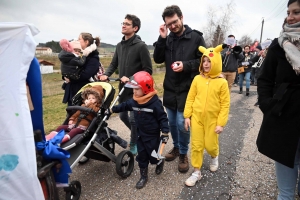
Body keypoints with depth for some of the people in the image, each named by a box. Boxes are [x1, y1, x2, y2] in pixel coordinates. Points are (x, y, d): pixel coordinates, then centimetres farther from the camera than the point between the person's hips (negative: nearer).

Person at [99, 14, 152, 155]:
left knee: (133, 118, -1)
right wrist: (106, 74, -5)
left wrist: (131, 79, -21)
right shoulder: (119, 45, 9)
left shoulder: (141, 46, -11)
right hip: (123, 88, 7)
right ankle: (137, 134, 41)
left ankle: (134, 144, 22)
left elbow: (148, 70, -13)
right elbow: (114, 64, 14)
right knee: (123, 116, 16)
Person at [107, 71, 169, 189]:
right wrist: (112, 109, 16)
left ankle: (160, 161, 45)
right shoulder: (133, 101, -5)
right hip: (140, 134, 6)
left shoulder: (155, 103, -23)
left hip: (153, 135, -5)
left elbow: (162, 118, -18)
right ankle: (143, 176, 31)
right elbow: (124, 106, 14)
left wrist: (165, 132, -21)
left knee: (153, 155, 9)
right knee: (141, 155, 13)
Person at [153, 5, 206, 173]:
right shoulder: (168, 39, 6)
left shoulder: (196, 37, -5)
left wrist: (186, 65, -20)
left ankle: (183, 154, 20)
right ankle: (176, 147, 37)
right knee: (172, 123, 15)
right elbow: (158, 59, 0)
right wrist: (162, 39, -11)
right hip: (170, 89, 5)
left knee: (182, 124, -4)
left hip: (186, 90, -4)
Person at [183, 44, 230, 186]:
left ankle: (214, 157, 46)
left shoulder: (222, 82, -9)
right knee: (196, 146, 7)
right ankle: (196, 172, 23)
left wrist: (221, 123, -9)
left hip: (212, 120, -2)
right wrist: (187, 116, -1)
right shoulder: (197, 79, -2)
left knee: (210, 145, 9)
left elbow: (225, 105, -7)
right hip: (196, 118, 2)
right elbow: (190, 99, 2)